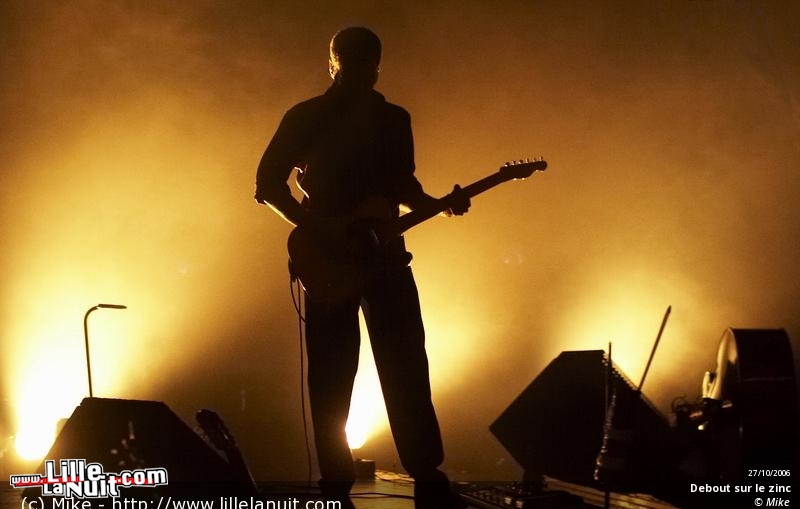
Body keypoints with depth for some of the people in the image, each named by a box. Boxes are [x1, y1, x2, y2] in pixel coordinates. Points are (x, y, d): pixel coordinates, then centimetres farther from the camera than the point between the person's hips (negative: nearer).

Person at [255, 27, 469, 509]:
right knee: (332, 378, 0)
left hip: (385, 255, 3)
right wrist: (314, 225, -15)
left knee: (407, 368, 2)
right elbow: (268, 182, -2)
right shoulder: (305, 118, -1)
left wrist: (442, 204, -2)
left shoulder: (395, 120, 10)